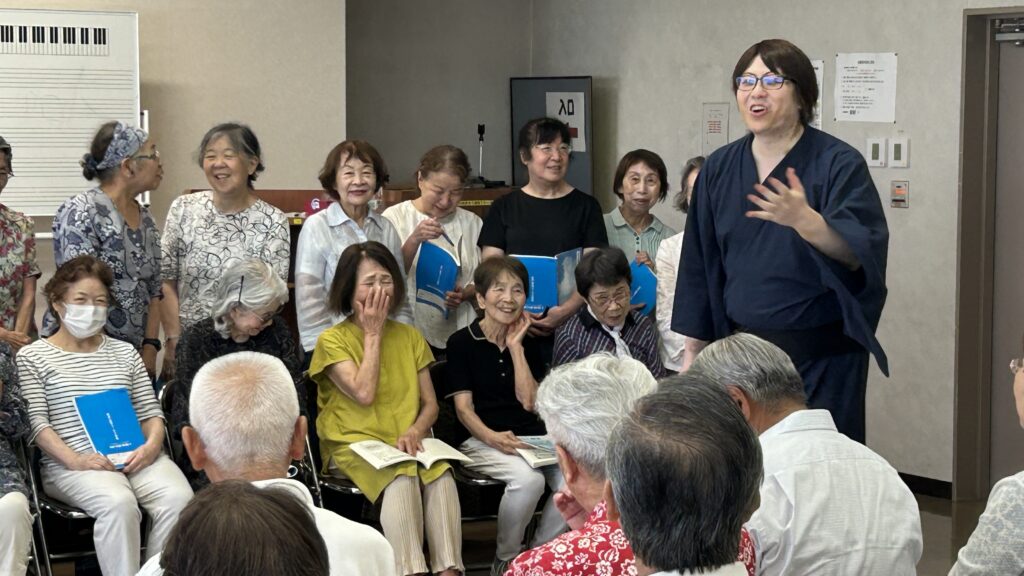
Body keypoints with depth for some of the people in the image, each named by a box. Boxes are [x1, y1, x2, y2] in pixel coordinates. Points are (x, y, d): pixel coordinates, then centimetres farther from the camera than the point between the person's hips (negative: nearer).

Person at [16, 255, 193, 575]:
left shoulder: (125, 352, 22)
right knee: (119, 502, -36)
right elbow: (36, 422, -2)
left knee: (178, 497, -27)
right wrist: (74, 460, -18)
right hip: (70, 465, -4)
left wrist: (152, 444, -5)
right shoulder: (32, 357, 8)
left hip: (135, 457, 4)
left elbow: (151, 412, 18)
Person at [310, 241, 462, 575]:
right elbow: (364, 394, -13)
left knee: (441, 475, -29)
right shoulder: (332, 340, 1)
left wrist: (415, 432, -10)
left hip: (406, 444, 4)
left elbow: (430, 404, 12)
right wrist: (373, 333, -5)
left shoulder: (410, 337, 15)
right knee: (402, 479, -35)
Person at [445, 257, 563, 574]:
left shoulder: (529, 344, 16)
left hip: (532, 438, 4)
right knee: (529, 478, -35)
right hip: (481, 439, -4)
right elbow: (464, 408, -4)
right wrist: (493, 438, -23)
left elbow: (529, 402, 3)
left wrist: (516, 347, 1)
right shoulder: (461, 343, 3)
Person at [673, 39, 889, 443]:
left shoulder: (839, 164, -8)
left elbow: (859, 254, -21)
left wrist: (806, 221, -39)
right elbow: (700, 265, 11)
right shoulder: (719, 168, 7)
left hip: (820, 357, -4)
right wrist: (692, 351, 11)